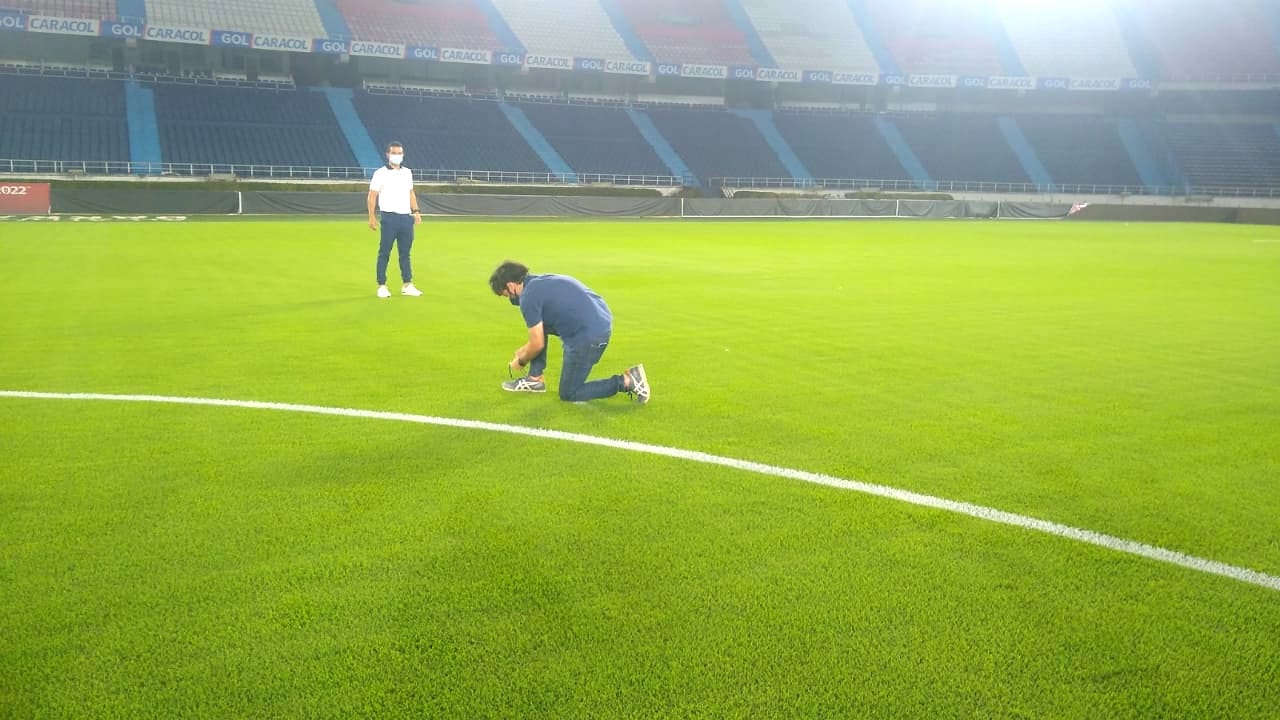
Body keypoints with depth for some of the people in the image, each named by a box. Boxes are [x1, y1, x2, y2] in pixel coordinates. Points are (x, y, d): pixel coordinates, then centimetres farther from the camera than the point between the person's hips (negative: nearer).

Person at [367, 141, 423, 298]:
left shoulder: (407, 172, 13)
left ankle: (407, 285, 13)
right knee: (384, 253, 0)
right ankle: (382, 286, 6)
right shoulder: (380, 173, -2)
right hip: (389, 217, -5)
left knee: (405, 253, 8)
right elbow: (372, 196, -5)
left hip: (406, 217, 5)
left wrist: (415, 211, 10)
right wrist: (372, 217, -11)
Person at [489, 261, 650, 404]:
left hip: (589, 334, -9)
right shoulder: (540, 282, 18)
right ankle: (535, 379, 24)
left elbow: (538, 345, -4)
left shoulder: (528, 297, -10)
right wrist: (526, 349, 39)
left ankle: (627, 381, -3)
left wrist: (521, 361, 14)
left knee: (568, 394, 7)